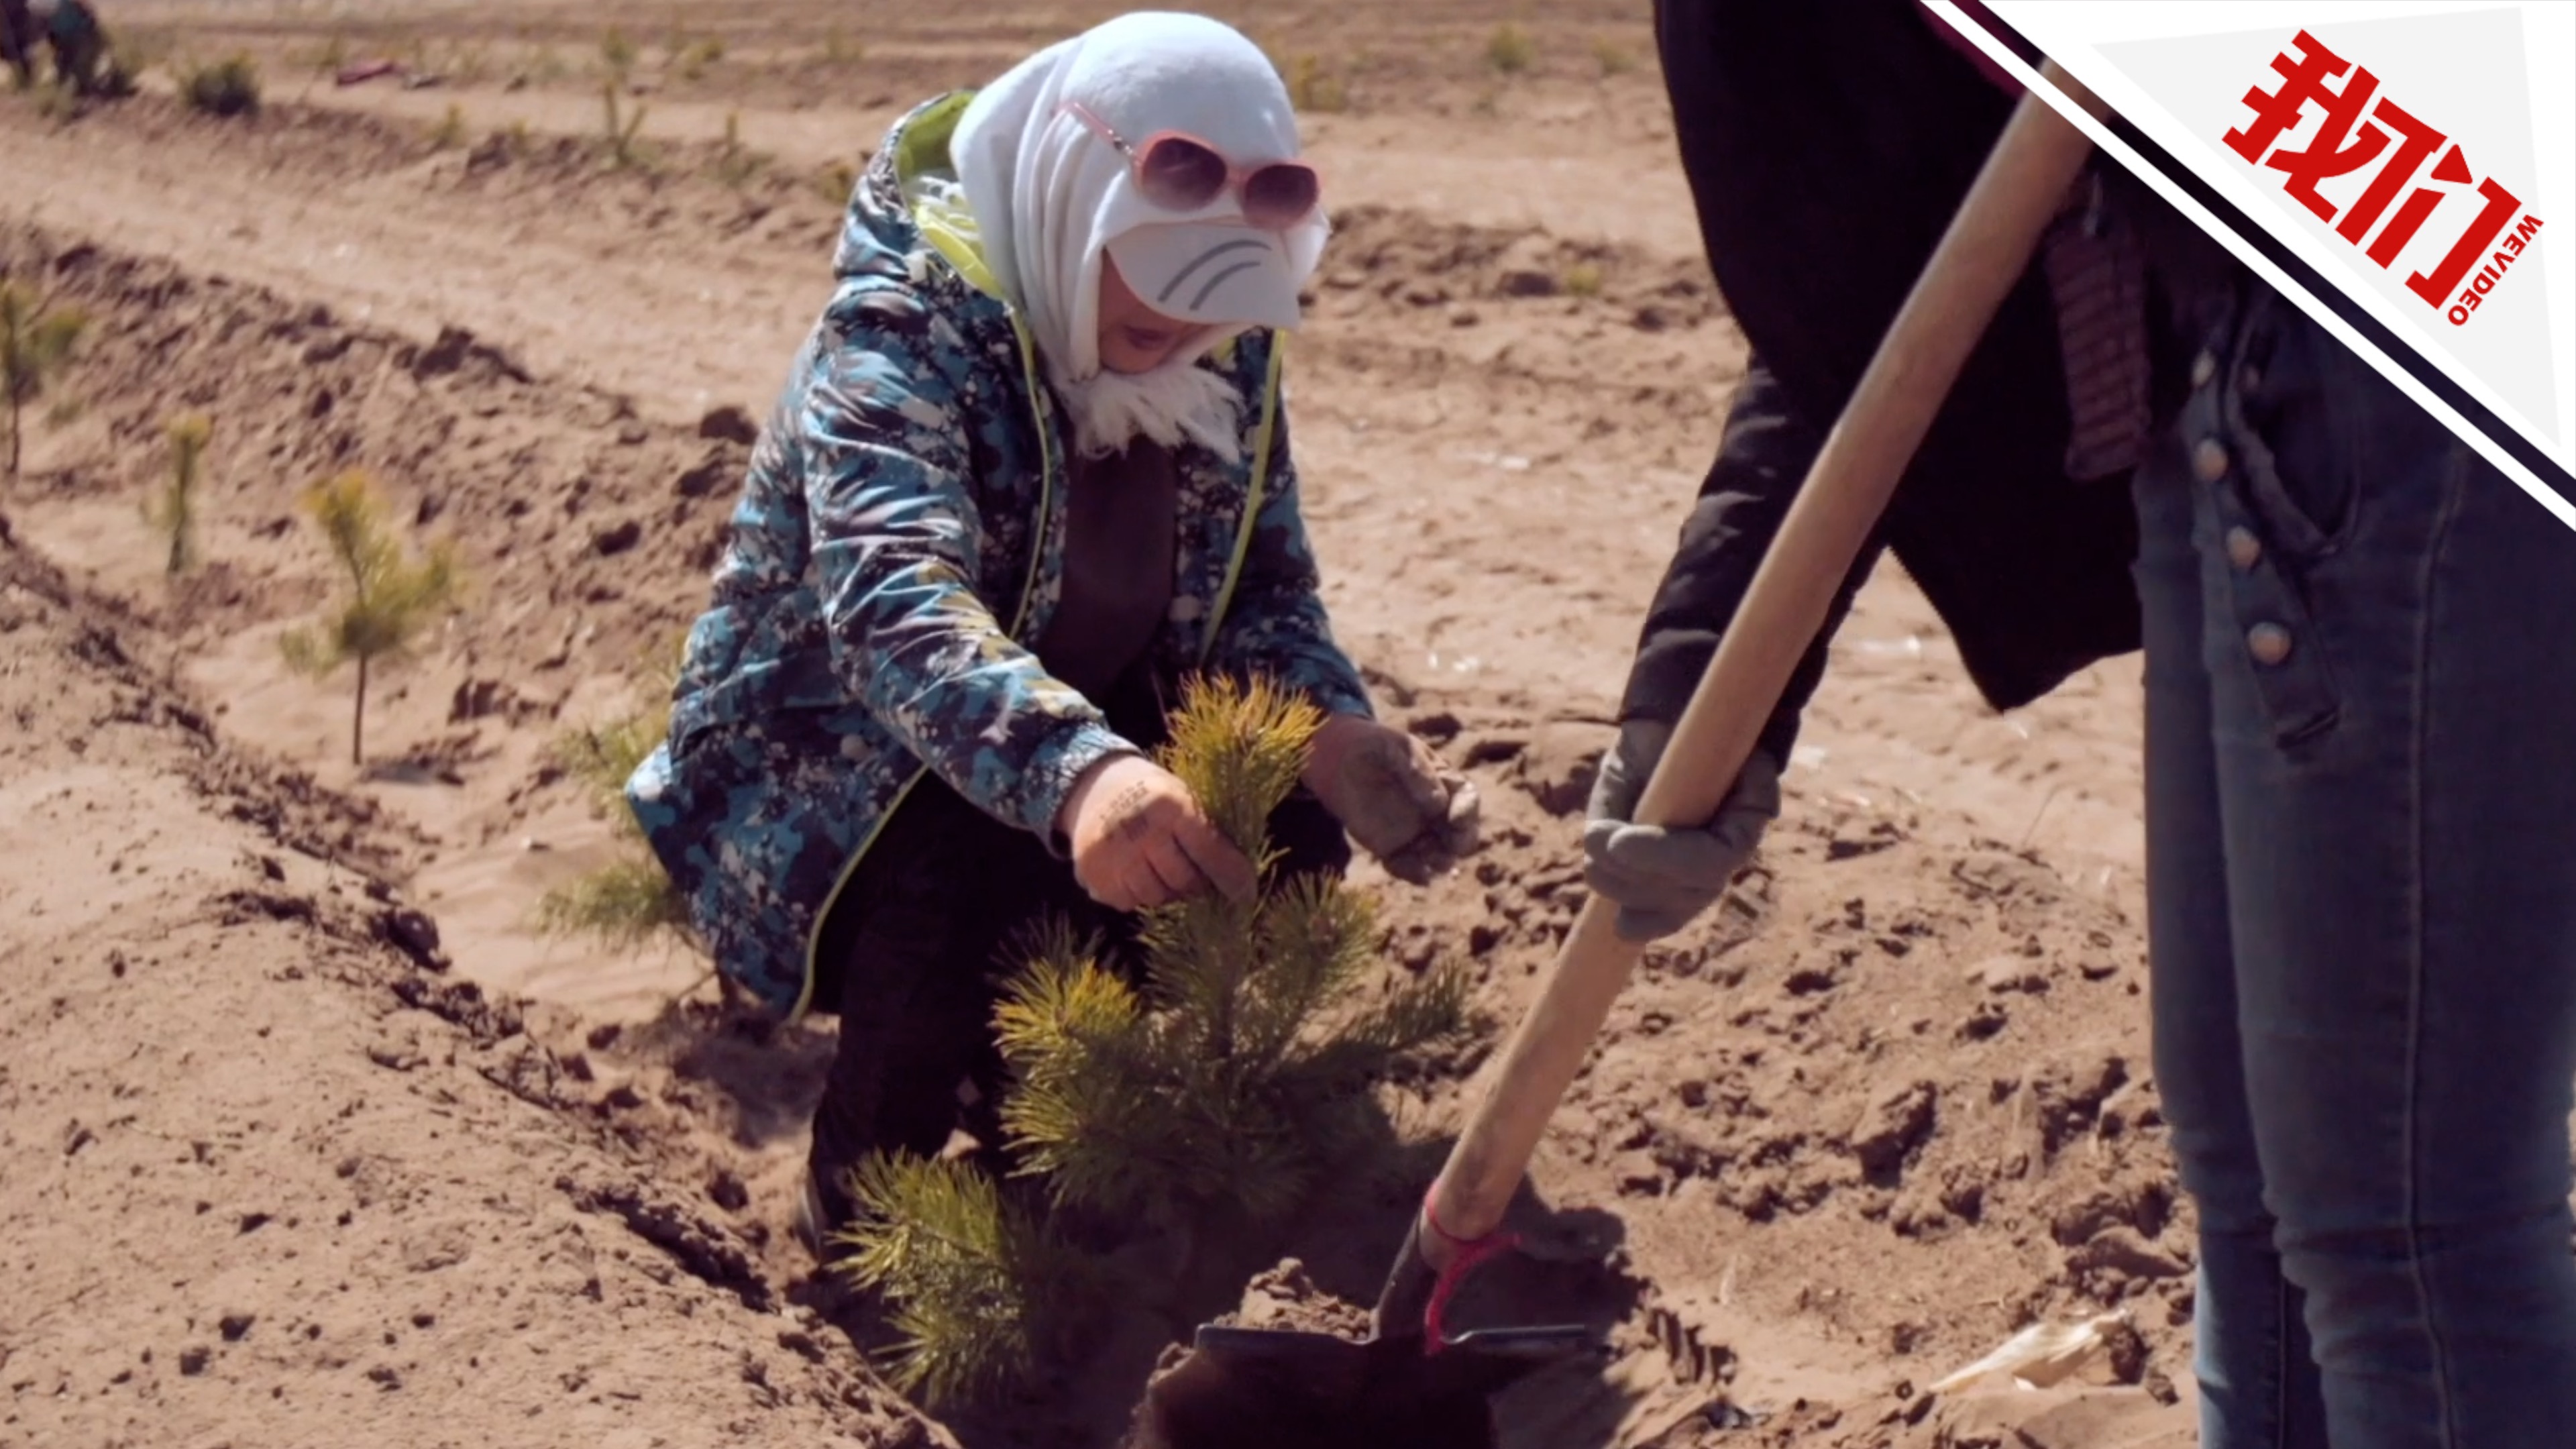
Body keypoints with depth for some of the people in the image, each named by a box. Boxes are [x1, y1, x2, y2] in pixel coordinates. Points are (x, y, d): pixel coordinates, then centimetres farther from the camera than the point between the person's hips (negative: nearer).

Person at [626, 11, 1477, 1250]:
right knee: (961, 889, -35)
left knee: (1284, 831, -14)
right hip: (820, 767, -6)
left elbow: (1262, 592, -3)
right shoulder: (904, 325, -27)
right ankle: (863, 1205, -4)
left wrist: (1340, 741, -27)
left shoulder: (1223, 353, -6)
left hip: (1079, 756, 6)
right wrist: (1073, 773, -63)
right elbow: (892, 598, -44)